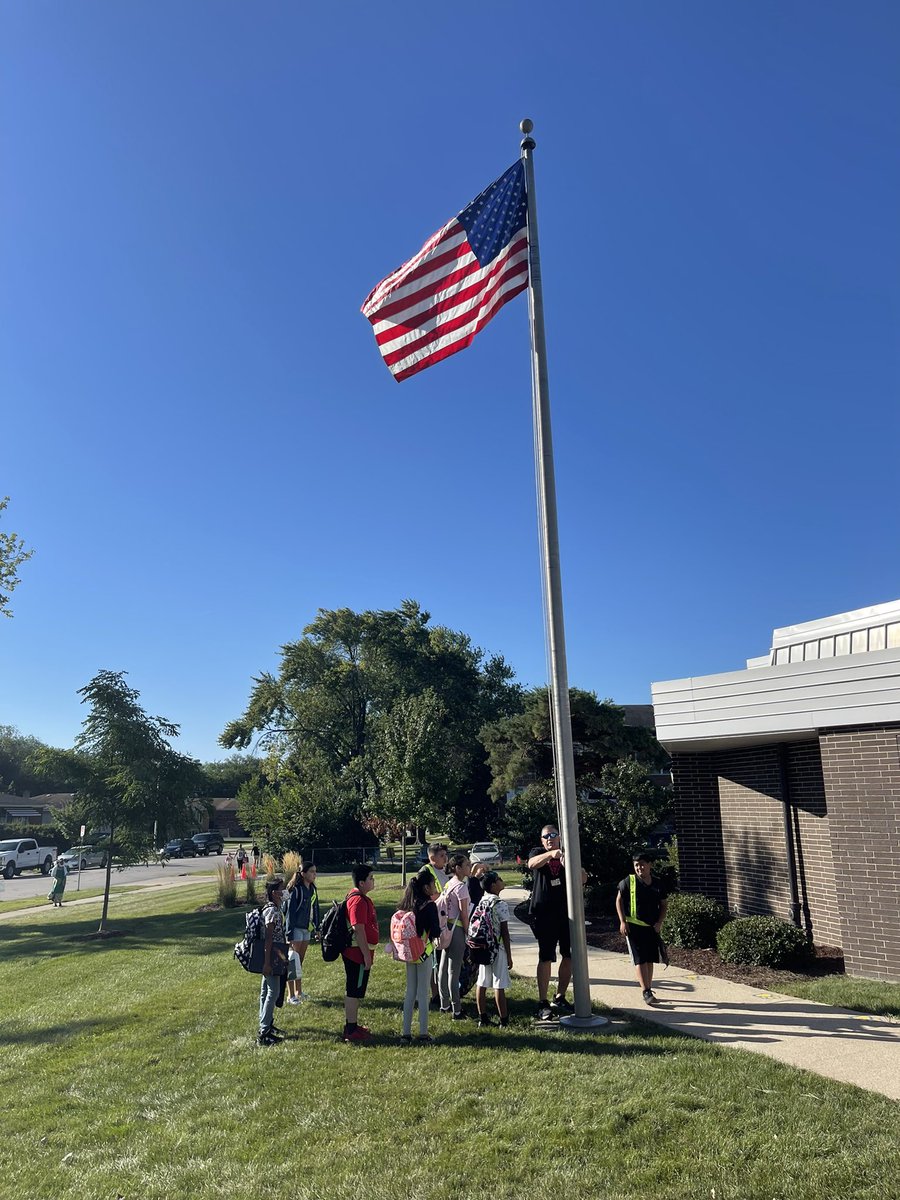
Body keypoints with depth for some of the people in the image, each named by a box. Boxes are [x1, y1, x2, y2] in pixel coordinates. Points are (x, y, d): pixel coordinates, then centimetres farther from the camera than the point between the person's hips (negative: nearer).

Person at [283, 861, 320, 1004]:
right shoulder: (295, 890, -17)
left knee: (300, 960, 16)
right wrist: (290, 934, -18)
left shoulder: (312, 889, 6)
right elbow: (290, 912, -17)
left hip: (307, 929, 7)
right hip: (296, 928, -7)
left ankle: (299, 991, 26)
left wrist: (316, 928, 13)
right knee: (293, 961, -1)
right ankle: (291, 995, 5)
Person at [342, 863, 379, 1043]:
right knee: (354, 991, -1)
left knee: (354, 991, 18)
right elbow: (358, 929, -25)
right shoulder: (358, 901, -22)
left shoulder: (356, 896, 12)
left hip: (353, 952, 10)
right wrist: (366, 955, -21)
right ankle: (351, 1031, 7)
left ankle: (351, 1026, 28)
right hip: (358, 952, -10)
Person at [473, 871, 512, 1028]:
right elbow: (505, 932, -12)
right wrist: (509, 955, -6)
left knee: (481, 983, 10)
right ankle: (504, 1021, 5)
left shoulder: (480, 902, 5)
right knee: (499, 986, -1)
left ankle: (483, 1018, 18)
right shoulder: (501, 904, -13)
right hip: (497, 949, -6)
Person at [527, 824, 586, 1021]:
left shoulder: (568, 854, 12)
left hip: (567, 912, 5)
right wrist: (551, 853, -41)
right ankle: (543, 1003, -1)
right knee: (546, 958, -6)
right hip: (545, 914, -4)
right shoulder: (537, 853, 1)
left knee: (569, 956, 9)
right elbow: (532, 864, -23)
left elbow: (582, 879, 4)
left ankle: (559, 998, 23)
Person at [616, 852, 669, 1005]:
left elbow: (664, 904, 12)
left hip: (652, 927, 4)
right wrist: (622, 921, -7)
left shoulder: (658, 885, 3)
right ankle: (646, 992, -7)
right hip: (633, 926, -4)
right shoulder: (628, 881, -6)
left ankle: (648, 989, 23)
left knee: (649, 960, 11)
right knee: (640, 959, -7)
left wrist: (659, 922, -1)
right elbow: (619, 900, -1)